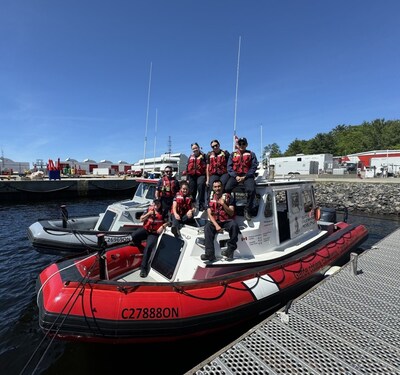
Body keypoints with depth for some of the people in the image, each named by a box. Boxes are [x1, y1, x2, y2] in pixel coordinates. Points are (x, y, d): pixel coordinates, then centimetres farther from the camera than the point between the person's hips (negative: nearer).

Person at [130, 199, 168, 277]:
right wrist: (148, 214, -14)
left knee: (148, 247, -24)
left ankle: (144, 267, -14)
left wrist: (163, 226, -19)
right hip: (145, 229, 3)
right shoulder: (149, 209, 3)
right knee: (134, 235, -25)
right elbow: (141, 219, 2)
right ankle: (137, 243, 14)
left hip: (154, 233, -3)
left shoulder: (163, 212, -5)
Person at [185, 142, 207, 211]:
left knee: (201, 186, -27)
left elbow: (206, 167, -1)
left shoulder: (203, 156, 5)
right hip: (192, 176, 5)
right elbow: (187, 168, 21)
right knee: (192, 191, 8)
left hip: (201, 175, -5)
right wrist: (187, 178, 16)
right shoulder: (190, 157, 20)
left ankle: (201, 205, -21)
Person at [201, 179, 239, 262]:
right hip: (215, 221, 2)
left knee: (234, 225, -32)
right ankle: (210, 254, -30)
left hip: (227, 221, -1)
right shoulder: (210, 198, 7)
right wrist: (216, 225, -16)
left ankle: (230, 250, -19)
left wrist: (223, 204, -20)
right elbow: (209, 214, 0)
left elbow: (231, 213, -5)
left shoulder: (228, 197, 2)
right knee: (207, 227, -28)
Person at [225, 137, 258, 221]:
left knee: (251, 190, -30)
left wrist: (245, 177, -12)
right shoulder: (233, 154, 17)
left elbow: (254, 167, 1)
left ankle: (247, 210, -11)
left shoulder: (251, 154, 12)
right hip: (235, 175, 2)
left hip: (247, 176, -1)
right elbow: (229, 167, 7)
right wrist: (236, 176, -10)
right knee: (226, 189, -25)